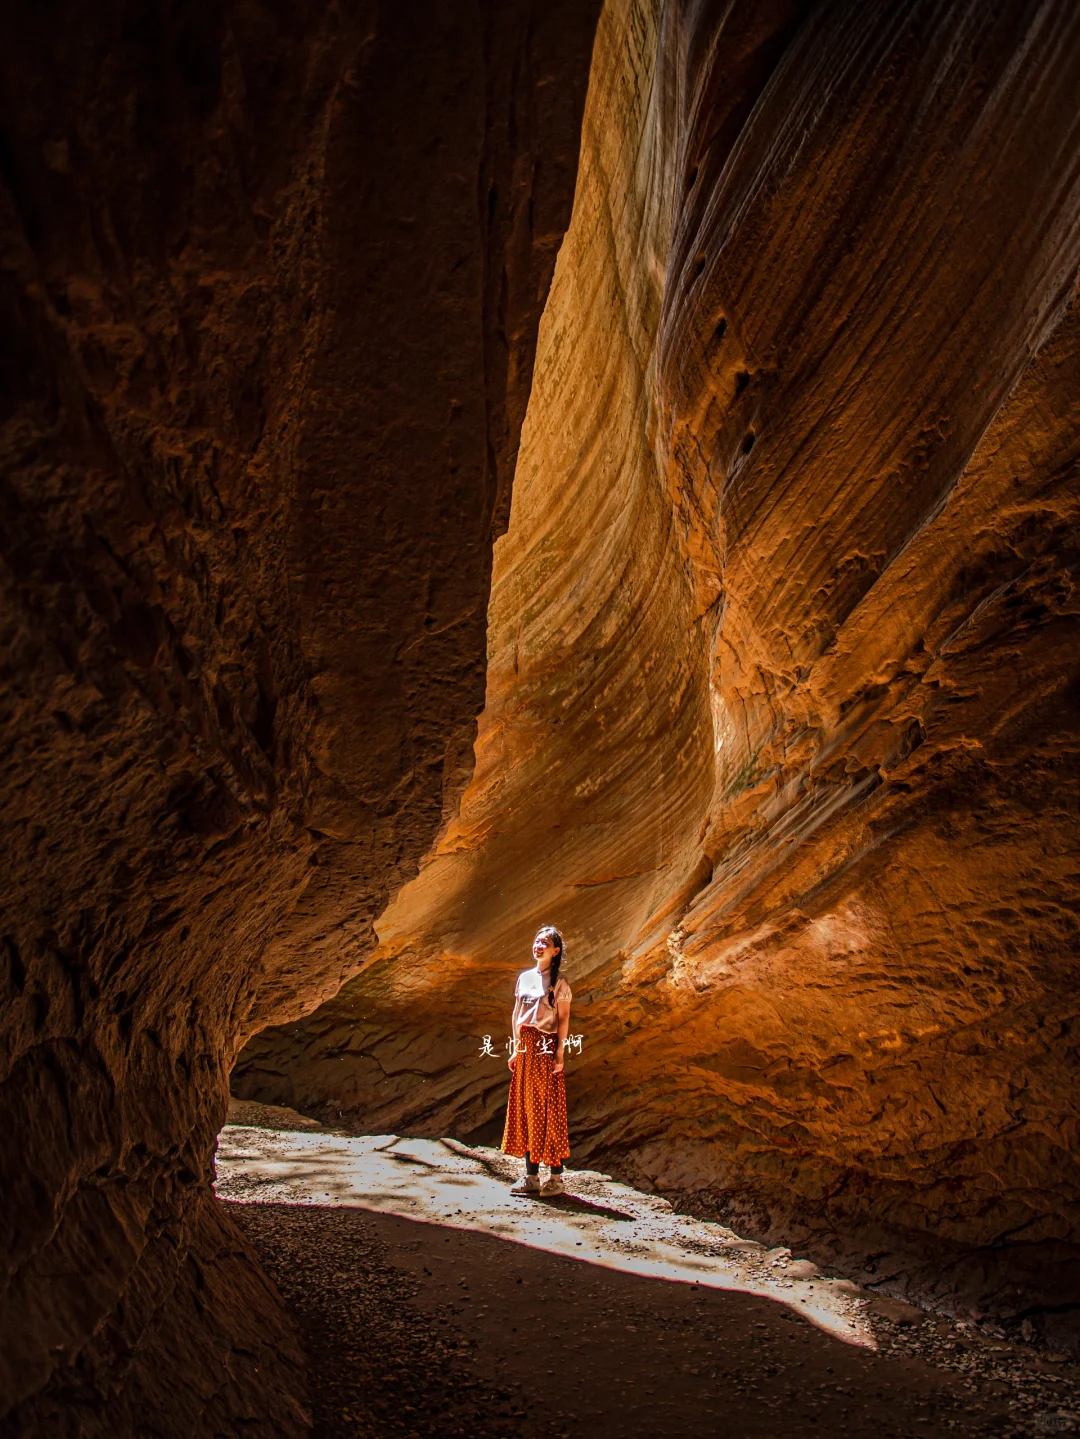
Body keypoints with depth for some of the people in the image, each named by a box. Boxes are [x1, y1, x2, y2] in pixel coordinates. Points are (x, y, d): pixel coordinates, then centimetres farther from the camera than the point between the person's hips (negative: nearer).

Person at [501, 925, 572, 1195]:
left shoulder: (558, 982, -5)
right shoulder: (524, 977, 12)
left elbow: (563, 1019, -8)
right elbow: (516, 1014, 14)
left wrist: (560, 1054, -13)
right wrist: (516, 1048, 8)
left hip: (546, 1048, -6)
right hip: (525, 1048, 6)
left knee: (549, 1110, -3)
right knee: (525, 1108, 8)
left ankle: (556, 1177, 4)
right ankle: (531, 1175, 16)